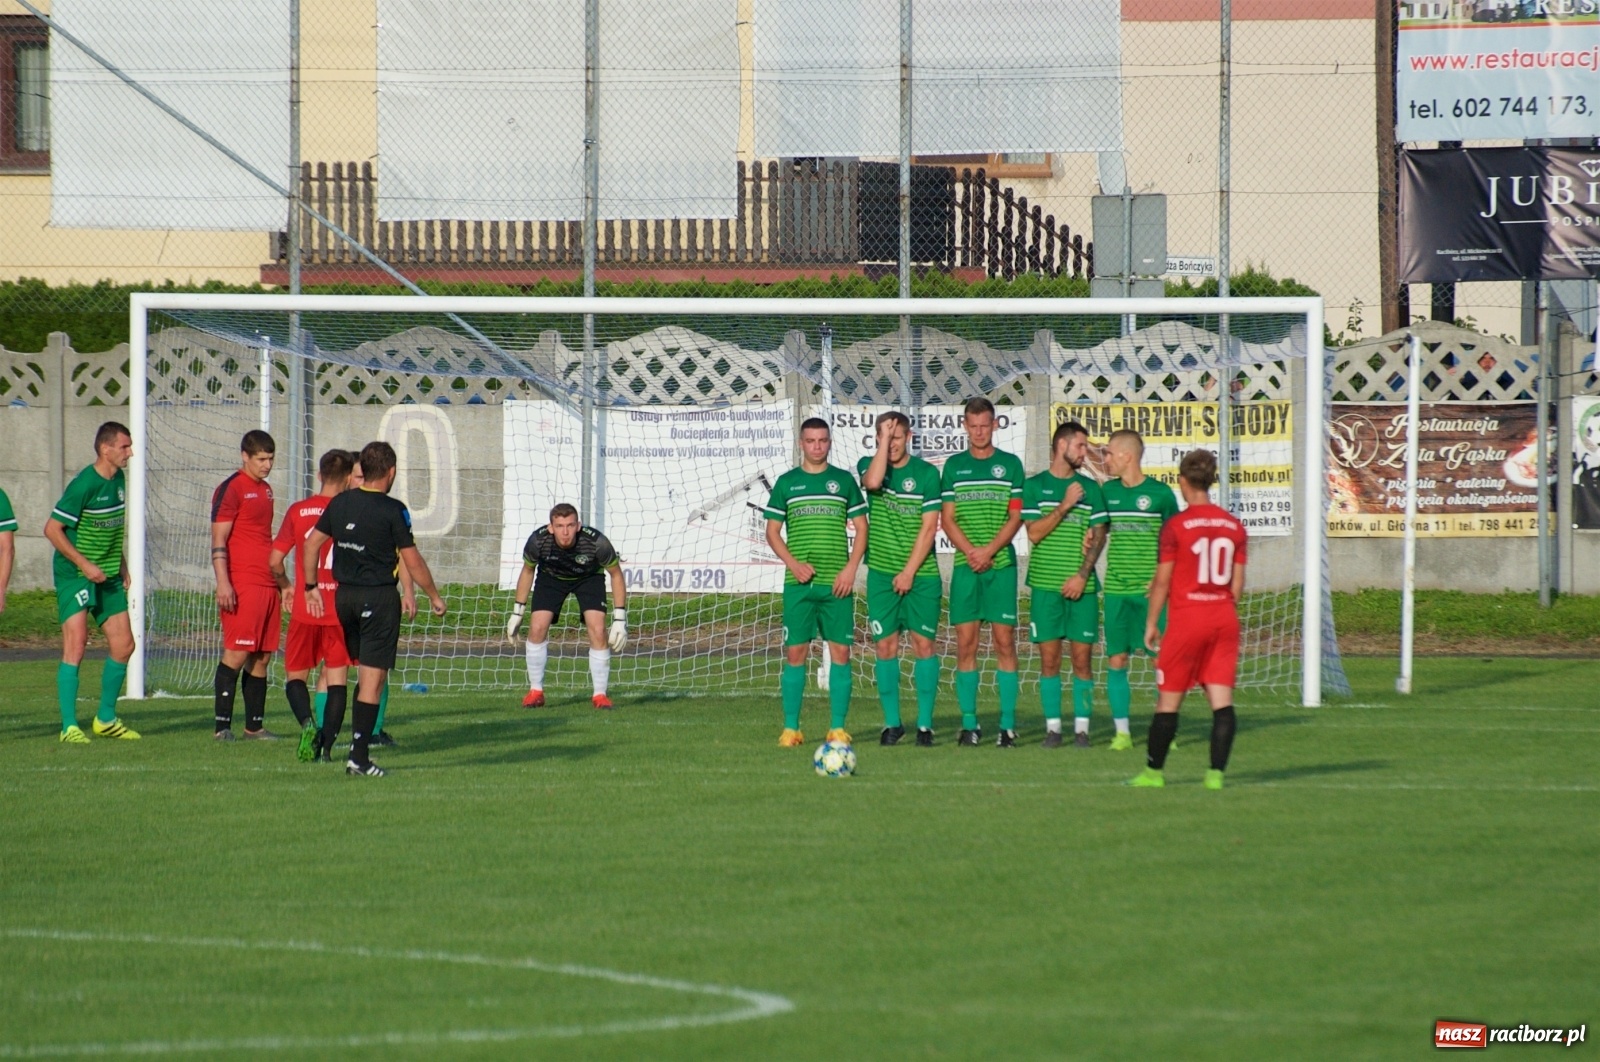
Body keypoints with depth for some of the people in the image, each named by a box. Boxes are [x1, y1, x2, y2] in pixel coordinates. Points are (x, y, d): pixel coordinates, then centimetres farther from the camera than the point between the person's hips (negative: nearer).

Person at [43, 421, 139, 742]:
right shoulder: (84, 485, -19)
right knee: (75, 644, -14)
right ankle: (69, 726, -13)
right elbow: (52, 529, -18)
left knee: (123, 645, 7)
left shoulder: (119, 479, 7)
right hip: (74, 575, -8)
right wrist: (84, 564, -19)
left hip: (108, 575, 8)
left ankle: (106, 719, 22)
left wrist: (121, 566, 17)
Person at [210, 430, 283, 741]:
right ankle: (222, 724, -7)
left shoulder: (265, 489, 19)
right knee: (237, 654, -10)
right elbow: (218, 540, -11)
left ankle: (255, 725, 12)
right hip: (242, 585, -8)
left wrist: (281, 580, 27)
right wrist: (223, 583, -19)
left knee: (262, 656, 8)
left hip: (268, 585, 8)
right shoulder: (231, 489, -7)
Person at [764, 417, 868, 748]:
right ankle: (790, 728, 2)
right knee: (795, 652, -2)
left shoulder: (844, 481, 8)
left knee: (840, 652, -2)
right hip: (798, 582, 0)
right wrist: (793, 564, -7)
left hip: (837, 582, 0)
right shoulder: (786, 482, 8)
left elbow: (861, 527, 8)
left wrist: (851, 568, -5)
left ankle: (838, 727, 3)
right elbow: (772, 531, 8)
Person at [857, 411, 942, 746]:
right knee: (885, 646, 1)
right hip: (881, 572, 1)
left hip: (920, 572, -1)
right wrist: (884, 441, -16)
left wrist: (909, 571, -9)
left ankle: (925, 723, 4)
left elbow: (929, 527, -4)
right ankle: (892, 723, 9)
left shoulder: (926, 473, -1)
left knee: (923, 643, -1)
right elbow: (873, 482, -22)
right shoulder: (868, 465, 4)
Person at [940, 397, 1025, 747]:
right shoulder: (954, 466, 9)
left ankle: (1008, 724, -1)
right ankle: (969, 724, 3)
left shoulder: (1010, 465, 6)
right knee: (965, 643, -1)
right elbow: (947, 518, 6)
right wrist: (970, 551, -10)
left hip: (1001, 564, -1)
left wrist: (988, 550, -11)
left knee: (1004, 642, -3)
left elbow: (1016, 517, 1)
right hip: (964, 565, 1)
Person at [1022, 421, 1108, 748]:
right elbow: (1034, 533, -4)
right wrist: (1065, 505, -11)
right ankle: (1052, 727, 5)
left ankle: (1081, 726, 3)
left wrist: (1083, 575, -7)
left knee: (1081, 658, -1)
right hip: (1046, 585, -1)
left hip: (1081, 585, 1)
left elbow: (1098, 536, 4)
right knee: (1049, 658, 0)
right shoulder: (1035, 486, 5)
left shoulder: (1090, 488, 9)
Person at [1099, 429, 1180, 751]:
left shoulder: (1160, 494, -2)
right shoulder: (1107, 491, 8)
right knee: (1116, 661, 1)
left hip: (1150, 590, -4)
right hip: (1116, 589, 4)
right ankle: (1122, 732, 7)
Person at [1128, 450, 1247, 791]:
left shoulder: (1176, 526, -8)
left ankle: (1153, 771, 13)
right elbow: (1237, 583, 9)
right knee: (1222, 698, 1)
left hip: (1186, 619, -4)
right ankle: (1216, 772, -7)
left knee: (1169, 698, 6)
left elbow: (1162, 582, -5)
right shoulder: (1234, 526, 6)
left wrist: (1151, 623, 5)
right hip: (1224, 618, 4)